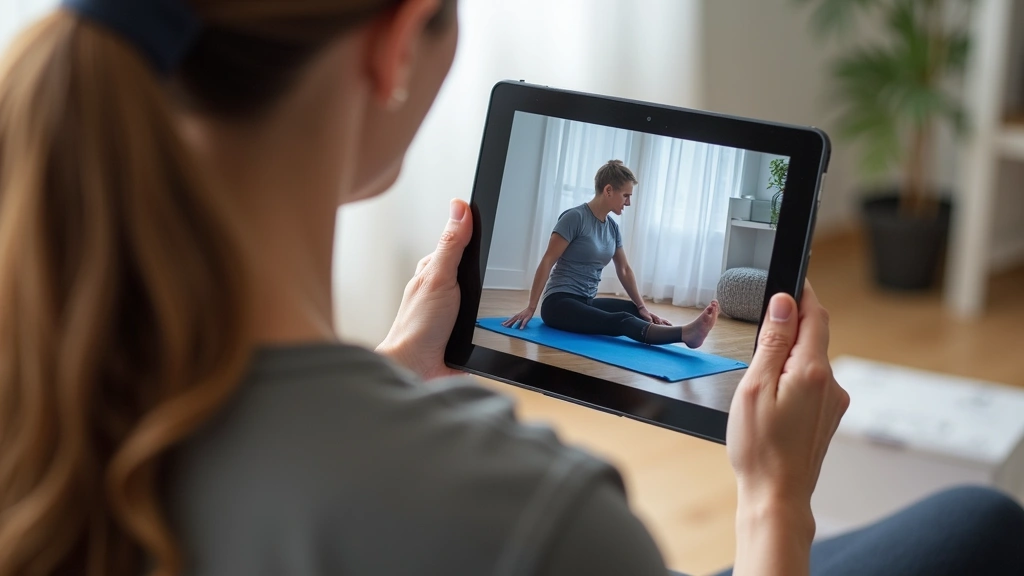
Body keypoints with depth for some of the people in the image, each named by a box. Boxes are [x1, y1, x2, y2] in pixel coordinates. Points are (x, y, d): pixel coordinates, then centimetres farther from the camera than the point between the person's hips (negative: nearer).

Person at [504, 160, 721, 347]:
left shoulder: (612, 227, 11)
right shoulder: (575, 218, -13)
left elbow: (624, 270, 14)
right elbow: (547, 262, -14)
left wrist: (642, 307, 2)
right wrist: (531, 307, -16)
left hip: (587, 302, 10)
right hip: (560, 303, -10)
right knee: (620, 321, -33)